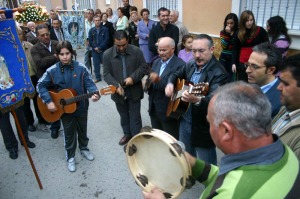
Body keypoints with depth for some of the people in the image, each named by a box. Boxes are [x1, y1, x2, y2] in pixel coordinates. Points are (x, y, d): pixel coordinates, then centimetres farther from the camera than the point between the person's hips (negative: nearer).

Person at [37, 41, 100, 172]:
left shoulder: (81, 68, -10)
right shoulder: (52, 71, -11)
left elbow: (89, 83, -12)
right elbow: (41, 85, -6)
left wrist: (94, 93, -32)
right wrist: (49, 101, -15)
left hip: (81, 107, 1)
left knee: (82, 130, 20)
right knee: (69, 134, 13)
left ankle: (84, 148, 46)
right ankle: (70, 157, 33)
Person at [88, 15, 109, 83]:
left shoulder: (105, 29, -3)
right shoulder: (91, 30, 7)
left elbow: (106, 40, -9)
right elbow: (90, 40, 4)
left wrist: (100, 47, -14)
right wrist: (95, 47, -10)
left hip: (103, 49, -3)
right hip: (95, 50, 3)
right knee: (96, 63, 5)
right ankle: (98, 77, 14)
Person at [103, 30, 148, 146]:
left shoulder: (136, 51, -8)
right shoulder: (107, 54, -6)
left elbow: (144, 67, -6)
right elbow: (106, 74, -7)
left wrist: (133, 78, -21)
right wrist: (116, 86, -21)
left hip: (134, 91, -2)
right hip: (118, 92, 2)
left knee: (135, 116, 7)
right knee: (123, 116, 20)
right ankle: (127, 134, 40)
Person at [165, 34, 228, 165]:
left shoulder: (219, 73, -23)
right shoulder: (191, 65, 1)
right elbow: (177, 75, 19)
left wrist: (197, 100, -56)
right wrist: (170, 84, -4)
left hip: (204, 127, -7)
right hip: (185, 120, 7)